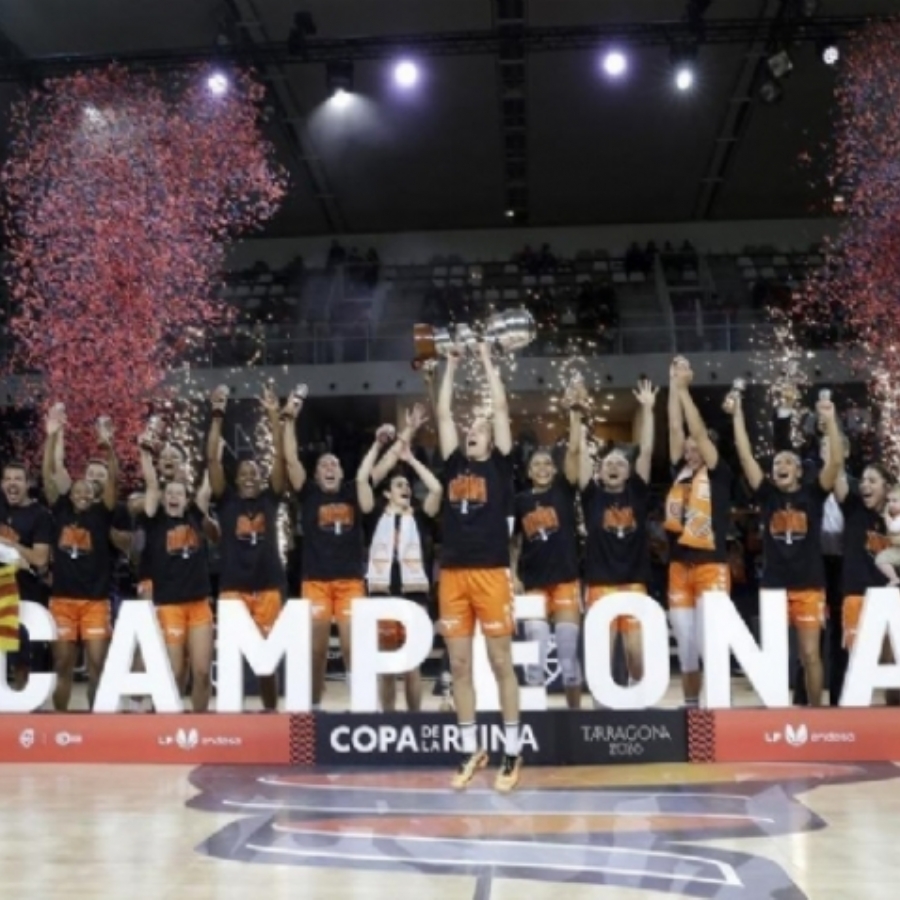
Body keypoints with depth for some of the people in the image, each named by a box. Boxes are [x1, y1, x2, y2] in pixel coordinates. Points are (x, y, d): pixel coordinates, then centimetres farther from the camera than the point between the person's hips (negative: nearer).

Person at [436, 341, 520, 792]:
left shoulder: (499, 465, 6)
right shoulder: (453, 464, 14)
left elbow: (501, 408, 3)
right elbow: (443, 413, 15)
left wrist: (487, 361, 8)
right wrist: (452, 366, 18)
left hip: (491, 573, -4)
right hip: (452, 575, 4)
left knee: (501, 663, 1)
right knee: (459, 665, 7)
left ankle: (512, 753, 9)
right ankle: (471, 751, 18)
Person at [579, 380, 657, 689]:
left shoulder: (637, 493, 8)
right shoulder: (592, 495, 5)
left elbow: (646, 451, 2)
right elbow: (582, 454, -1)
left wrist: (647, 409, -3)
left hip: (635, 583, 1)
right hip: (600, 584, -1)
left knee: (637, 650, 3)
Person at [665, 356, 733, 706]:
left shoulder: (718, 474, -2)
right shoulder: (680, 471, 11)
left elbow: (699, 431, -9)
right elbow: (676, 429, 6)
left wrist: (684, 388, -7)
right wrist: (673, 386, -1)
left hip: (711, 564, -5)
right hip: (679, 565, 5)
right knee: (685, 642, 9)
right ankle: (690, 704, 20)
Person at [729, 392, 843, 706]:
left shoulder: (813, 493, 3)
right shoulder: (767, 494, 5)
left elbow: (836, 460, -10)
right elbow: (745, 456, -1)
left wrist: (829, 420, -17)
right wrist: (738, 415, -5)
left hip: (810, 586, -1)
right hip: (773, 585, 1)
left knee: (810, 653, 1)